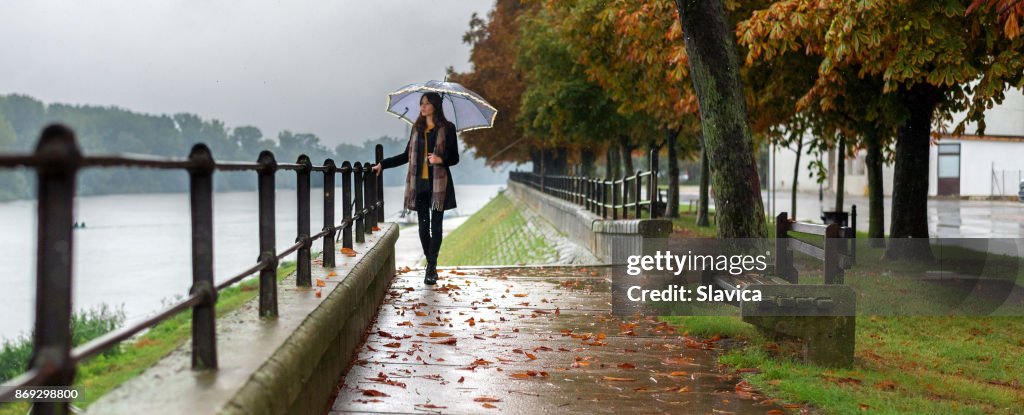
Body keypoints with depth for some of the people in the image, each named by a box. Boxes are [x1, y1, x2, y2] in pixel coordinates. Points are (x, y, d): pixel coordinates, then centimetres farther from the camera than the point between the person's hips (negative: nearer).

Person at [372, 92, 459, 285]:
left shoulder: (447, 128, 0)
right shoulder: (417, 128, 13)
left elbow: (455, 158, -1)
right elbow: (407, 155, 19)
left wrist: (441, 159, -21)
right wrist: (382, 164, 16)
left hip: (438, 183, -4)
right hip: (419, 183, 4)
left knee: (435, 226, -3)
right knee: (423, 226, 3)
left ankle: (431, 268, -3)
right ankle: (431, 267, 13)